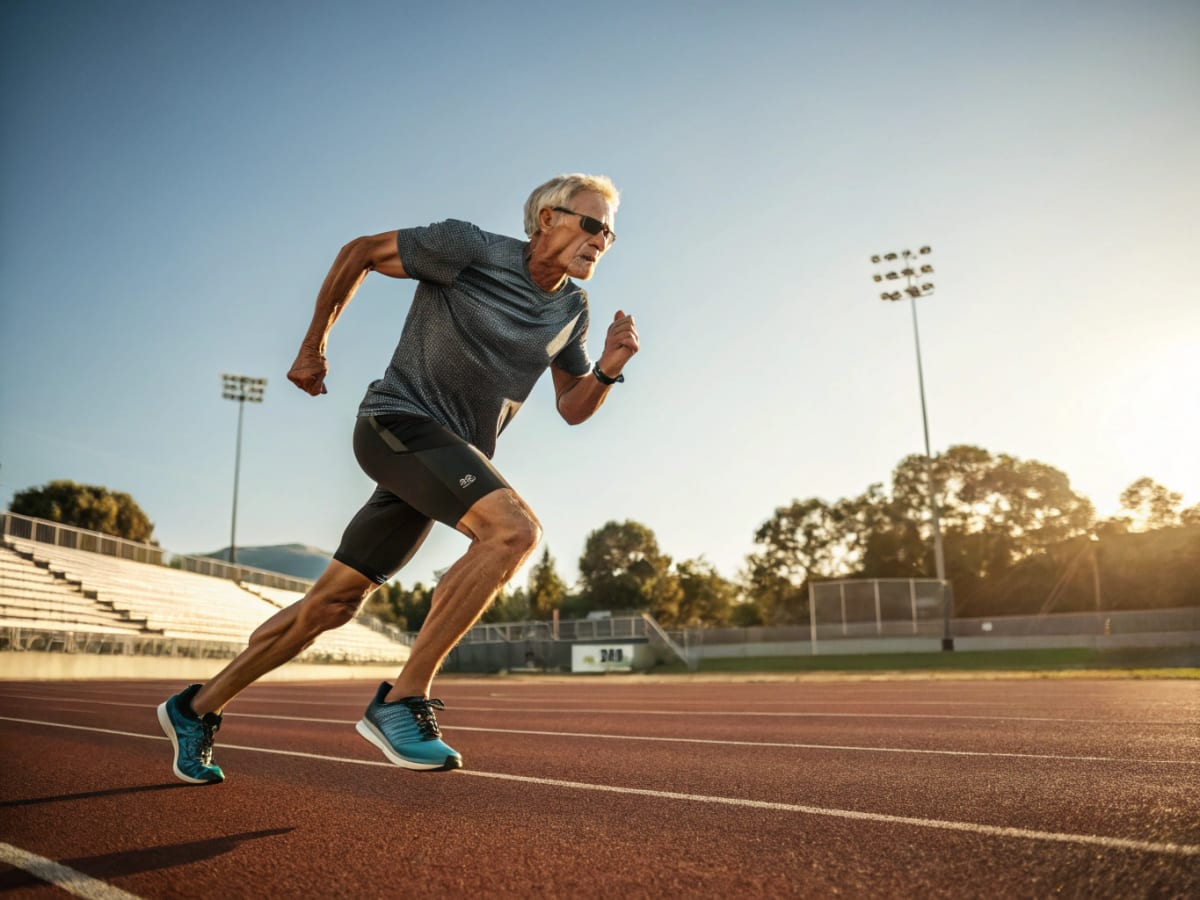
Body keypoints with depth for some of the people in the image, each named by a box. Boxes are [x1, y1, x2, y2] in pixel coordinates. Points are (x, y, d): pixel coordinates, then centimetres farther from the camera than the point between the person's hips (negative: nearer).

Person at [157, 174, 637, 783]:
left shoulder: (571, 306, 8)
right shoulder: (468, 247, -11)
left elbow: (572, 408, 13)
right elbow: (360, 252, 2)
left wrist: (608, 368, -8)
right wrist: (313, 346, 6)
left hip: (451, 458, 7)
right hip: (397, 420, -7)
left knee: (333, 603, 10)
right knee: (515, 528, -29)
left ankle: (197, 708, 26)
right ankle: (403, 699, -21)